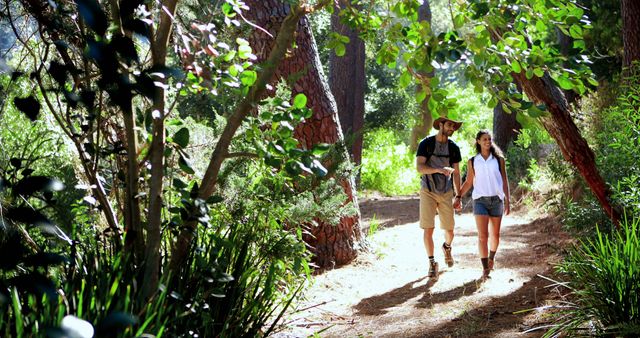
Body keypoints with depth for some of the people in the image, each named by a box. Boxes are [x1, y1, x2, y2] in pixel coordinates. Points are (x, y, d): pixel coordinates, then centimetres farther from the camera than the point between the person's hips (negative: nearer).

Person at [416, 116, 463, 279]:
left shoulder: (454, 148, 3)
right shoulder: (426, 143, -7)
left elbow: (456, 173, 8)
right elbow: (419, 167, -16)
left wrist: (458, 196, 3)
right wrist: (438, 170, -31)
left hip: (446, 193, 3)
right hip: (428, 192, -3)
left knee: (449, 230, 6)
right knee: (428, 229, -8)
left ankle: (447, 247, 41)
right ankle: (432, 263, 4)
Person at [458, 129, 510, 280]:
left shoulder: (499, 159, 4)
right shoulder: (473, 162, 4)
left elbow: (504, 181, 6)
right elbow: (468, 182, 10)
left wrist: (507, 201, 3)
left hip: (496, 200, 1)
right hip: (480, 200, -1)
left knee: (495, 234, 10)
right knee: (483, 235, -9)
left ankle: (491, 257, 37)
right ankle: (485, 269, -6)